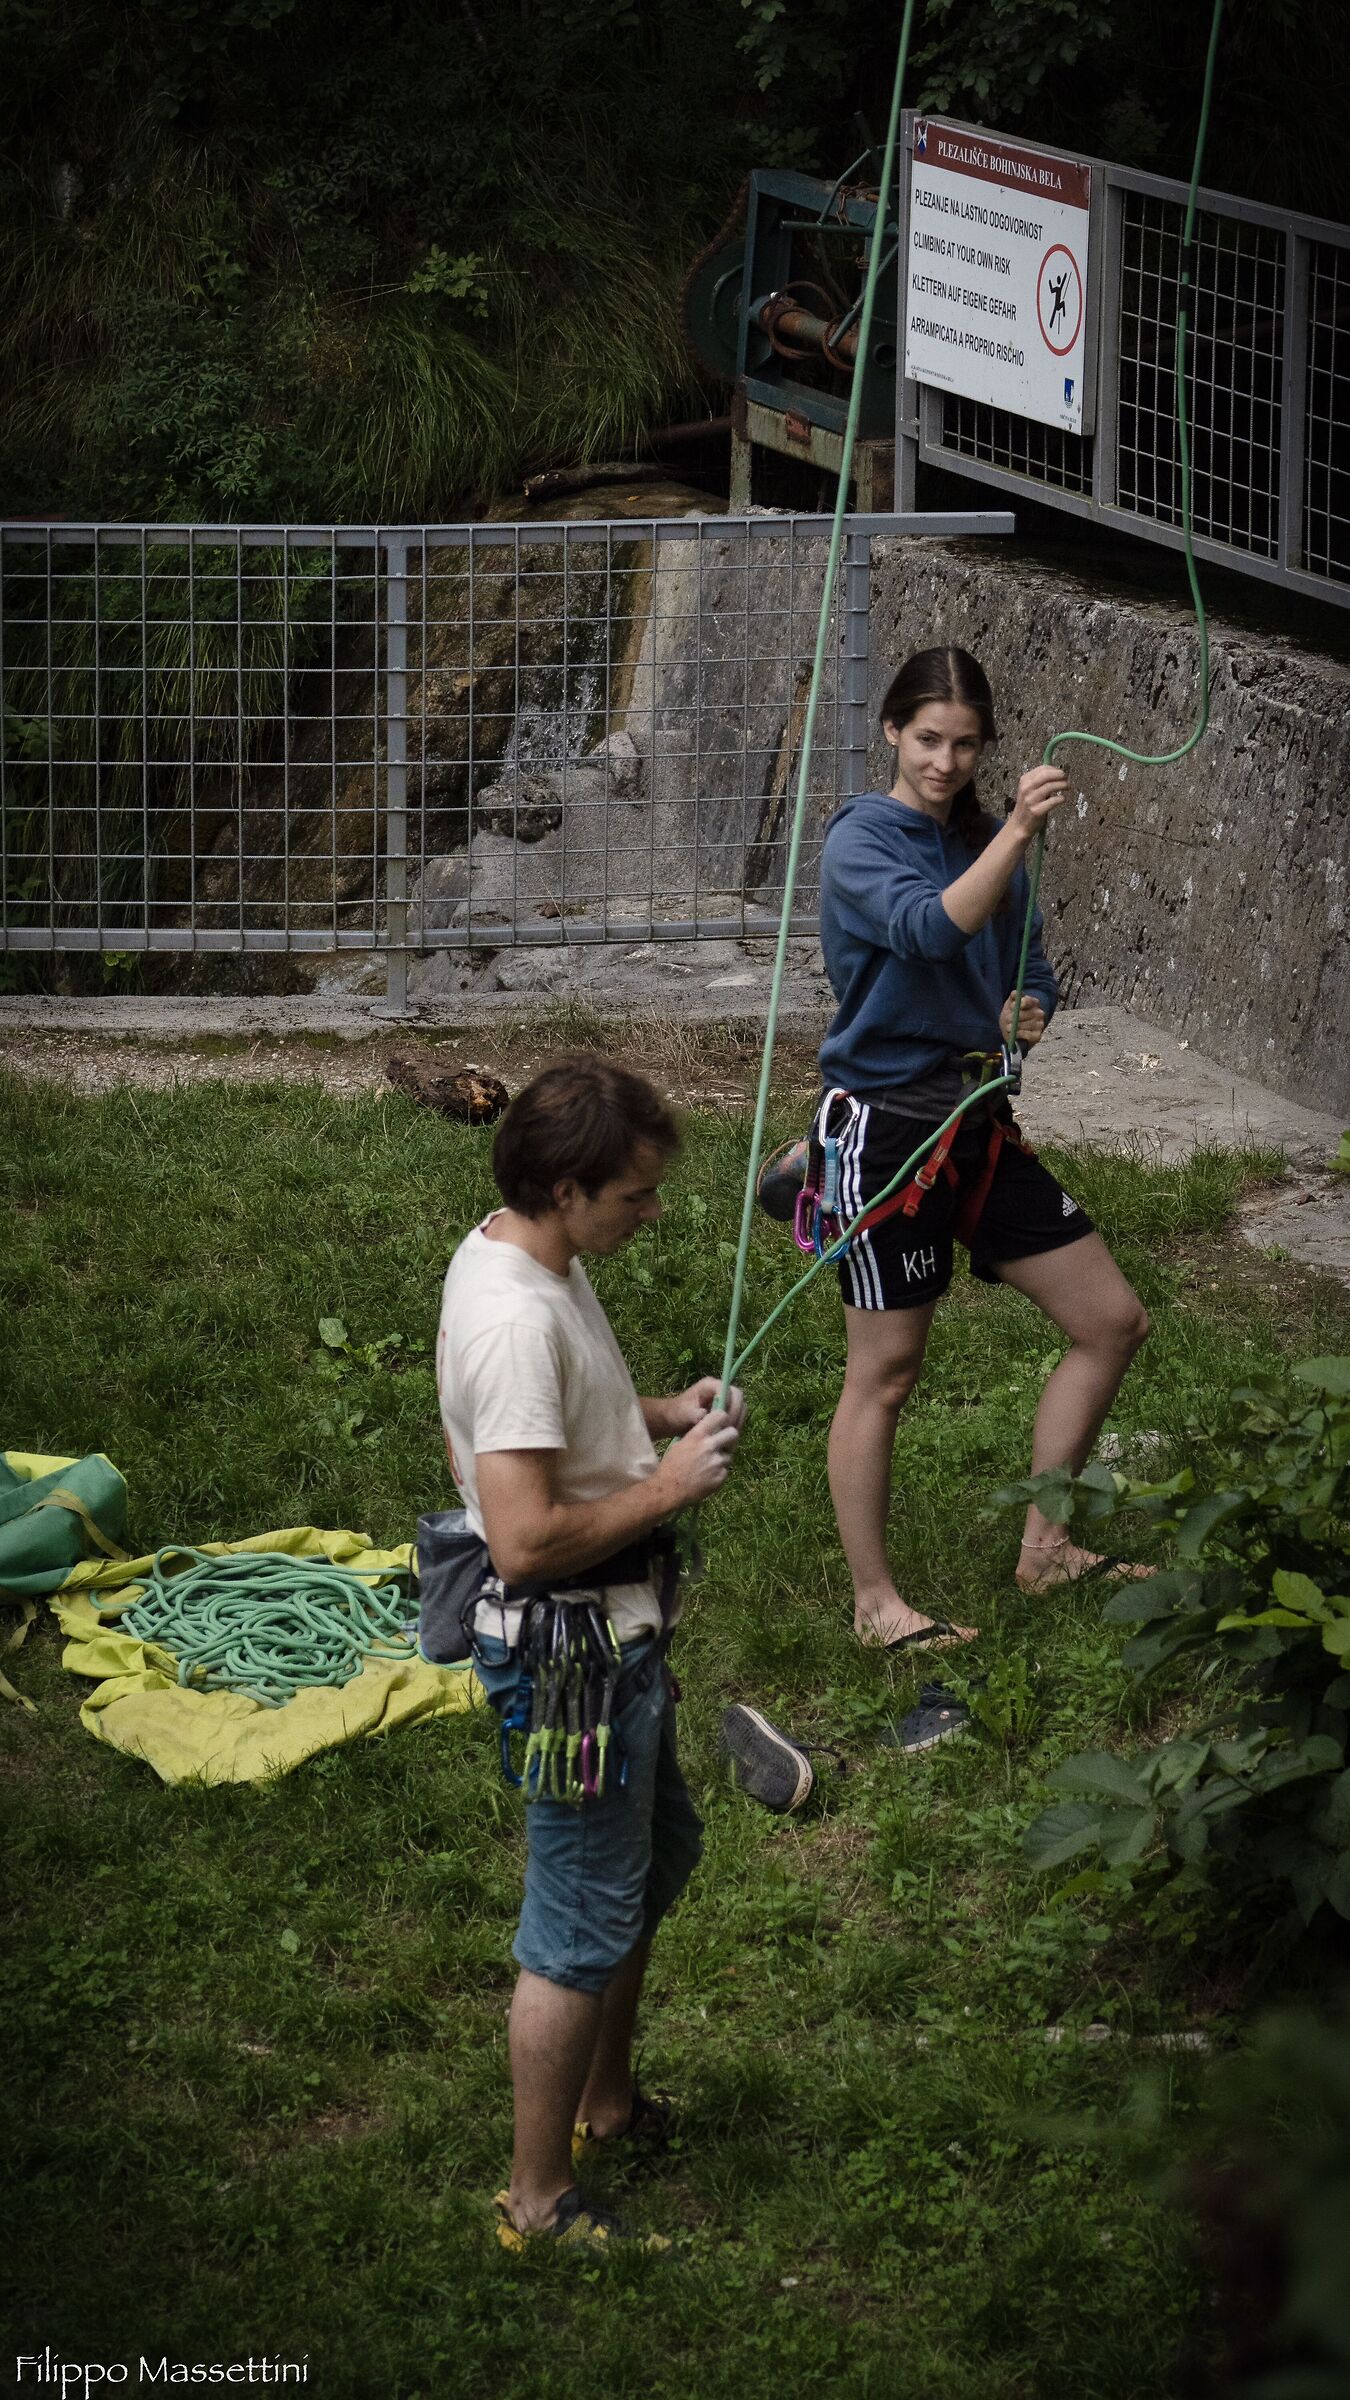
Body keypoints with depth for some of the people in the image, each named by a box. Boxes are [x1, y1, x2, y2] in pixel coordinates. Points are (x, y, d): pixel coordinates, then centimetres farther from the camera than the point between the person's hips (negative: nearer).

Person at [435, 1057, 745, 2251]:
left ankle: (608, 2100, 46)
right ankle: (540, 2198, 16)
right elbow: (527, 1539, -34)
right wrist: (667, 1486, -23)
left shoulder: (529, 1258, 2)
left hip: (611, 1631, 11)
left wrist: (662, 1414, 5)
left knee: (659, 1853, 27)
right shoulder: (515, 1319, -30)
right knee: (584, 1927, 2)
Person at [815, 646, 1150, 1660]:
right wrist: (1019, 832, -43)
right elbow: (933, 928, -32)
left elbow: (1029, 968, 17)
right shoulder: (862, 841, -12)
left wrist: (1028, 1014, -6)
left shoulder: (986, 841, 8)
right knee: (885, 1374, 0)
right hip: (887, 1126, -7)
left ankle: (1046, 1548, 19)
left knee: (1113, 1320, 7)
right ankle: (874, 1600, 12)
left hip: (978, 1121, 7)